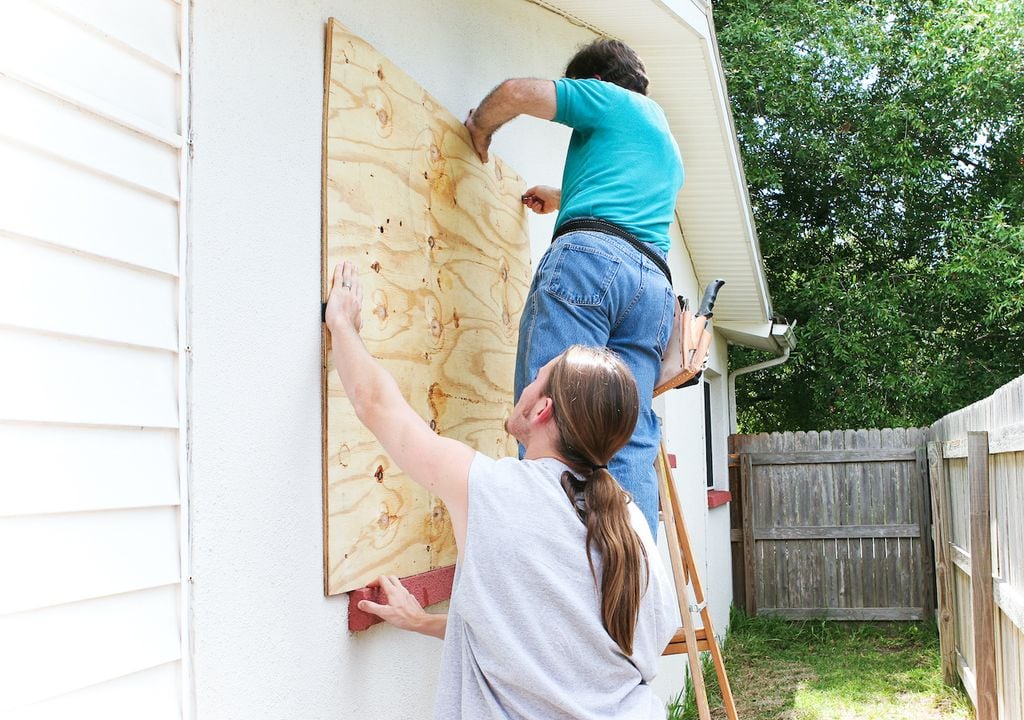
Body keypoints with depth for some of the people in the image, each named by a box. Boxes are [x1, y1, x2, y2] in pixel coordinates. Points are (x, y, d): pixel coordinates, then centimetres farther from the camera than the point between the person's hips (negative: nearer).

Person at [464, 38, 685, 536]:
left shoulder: (610, 98, 16)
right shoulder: (668, 146, 39)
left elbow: (517, 91, 5)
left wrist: (480, 130, 24)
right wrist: (562, 198, 68)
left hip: (590, 256, -7)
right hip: (655, 284, 7)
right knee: (630, 447, -2)